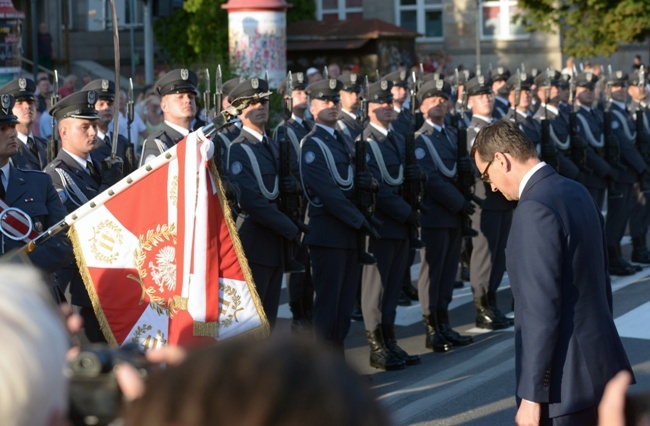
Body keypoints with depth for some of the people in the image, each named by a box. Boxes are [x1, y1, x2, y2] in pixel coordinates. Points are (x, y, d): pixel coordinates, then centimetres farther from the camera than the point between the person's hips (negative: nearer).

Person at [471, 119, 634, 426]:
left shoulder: (534, 210, -20)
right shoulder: (576, 191, 8)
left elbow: (542, 310, -22)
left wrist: (531, 395, -19)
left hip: (566, 379, -9)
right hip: (600, 365, 9)